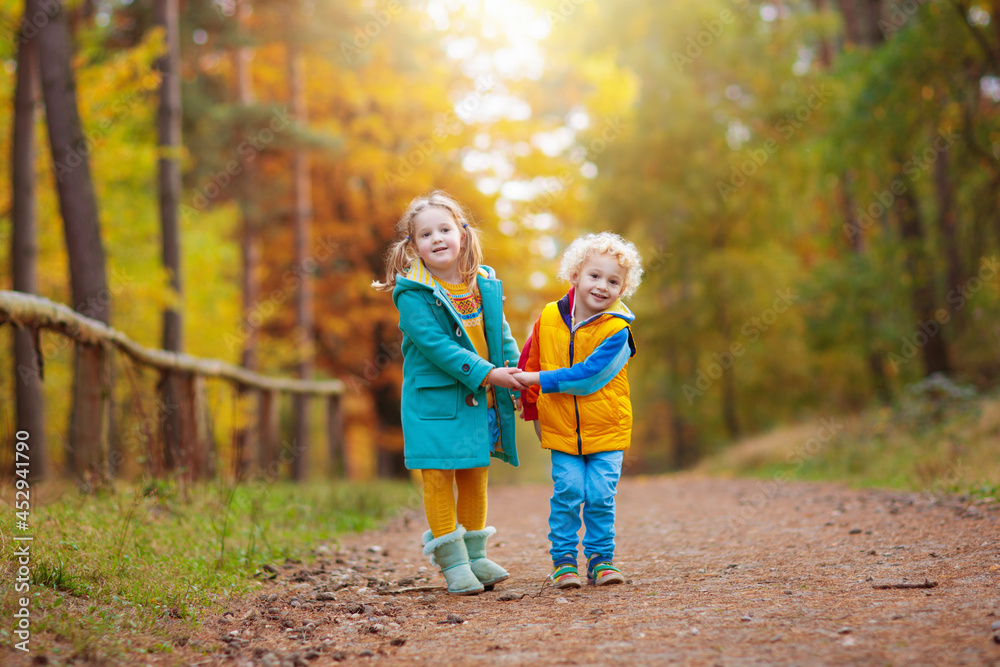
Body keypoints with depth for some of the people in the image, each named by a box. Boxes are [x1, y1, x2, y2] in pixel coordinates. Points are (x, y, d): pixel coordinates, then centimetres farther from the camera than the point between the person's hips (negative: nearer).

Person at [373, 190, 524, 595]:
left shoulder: (484, 285, 5)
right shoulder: (412, 294, -12)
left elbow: (502, 334, 14)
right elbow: (434, 344, -20)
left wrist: (518, 377, 3)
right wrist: (484, 373, -24)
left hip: (481, 399, 5)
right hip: (434, 399, -5)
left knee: (475, 476, 14)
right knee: (439, 476, -3)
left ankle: (475, 555, 26)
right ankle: (452, 561, 6)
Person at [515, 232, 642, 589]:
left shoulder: (616, 329, -13)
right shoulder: (549, 318, -1)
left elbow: (589, 375, -20)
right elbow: (531, 361, 14)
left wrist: (540, 381, -19)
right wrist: (533, 408, 20)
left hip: (606, 429, -2)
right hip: (561, 428, 2)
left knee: (600, 497, -1)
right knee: (567, 494, -2)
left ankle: (600, 558, 14)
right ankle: (564, 559, 10)